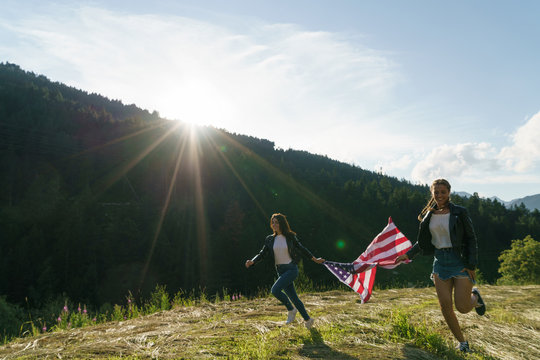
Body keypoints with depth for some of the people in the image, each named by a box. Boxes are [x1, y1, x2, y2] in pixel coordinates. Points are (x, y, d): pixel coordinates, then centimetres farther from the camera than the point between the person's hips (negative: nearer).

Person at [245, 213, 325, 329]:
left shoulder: (290, 236, -4)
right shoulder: (270, 239, 4)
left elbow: (301, 249, 7)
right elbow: (262, 254, 3)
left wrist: (315, 259, 13)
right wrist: (252, 261, -16)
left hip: (291, 268, -4)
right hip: (280, 270, 4)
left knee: (275, 290, -22)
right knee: (293, 297, 6)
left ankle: (291, 309, 2)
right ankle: (308, 319, 24)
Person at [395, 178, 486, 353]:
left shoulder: (460, 212, -6)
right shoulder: (428, 215, 6)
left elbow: (471, 238, -4)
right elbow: (423, 241, 15)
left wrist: (471, 265, -11)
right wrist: (408, 254, 8)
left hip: (460, 260, -4)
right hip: (440, 262, 4)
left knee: (462, 307, -6)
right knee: (445, 307, 0)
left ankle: (475, 297, 30)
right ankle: (462, 342, 21)